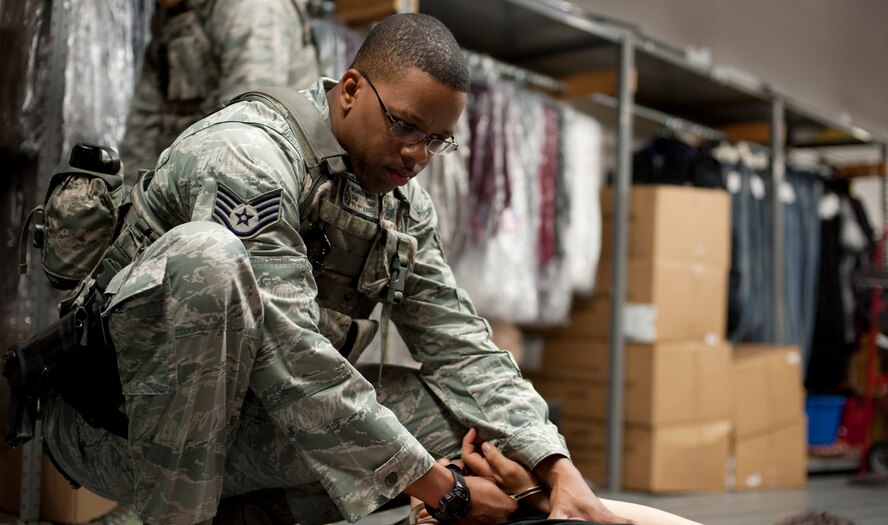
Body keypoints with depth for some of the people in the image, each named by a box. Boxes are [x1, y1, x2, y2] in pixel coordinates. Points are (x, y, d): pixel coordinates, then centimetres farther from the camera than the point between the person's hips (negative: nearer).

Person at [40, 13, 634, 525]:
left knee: (462, 405, -6)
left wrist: (561, 471, -13)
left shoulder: (405, 205, 4)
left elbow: (461, 344, 1)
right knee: (209, 254, -35)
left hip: (236, 427, 7)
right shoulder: (248, 154, -21)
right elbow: (290, 357, -29)